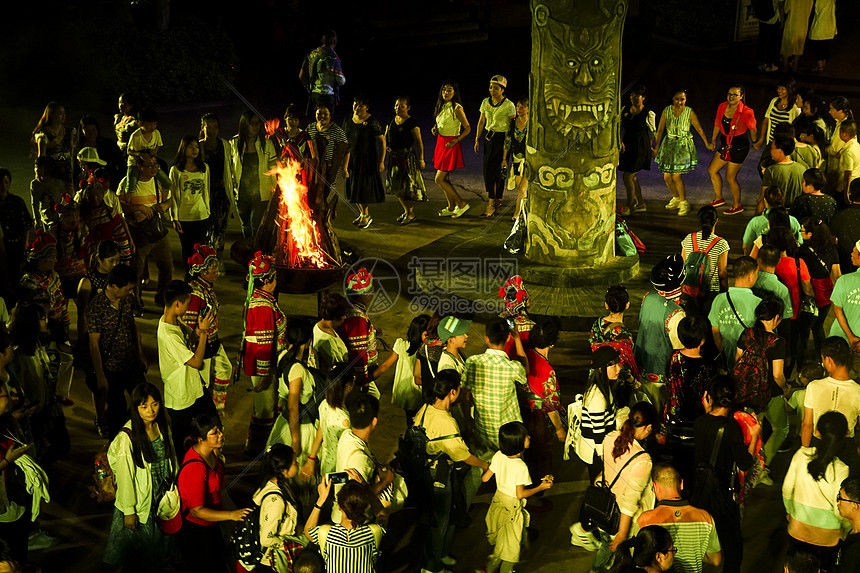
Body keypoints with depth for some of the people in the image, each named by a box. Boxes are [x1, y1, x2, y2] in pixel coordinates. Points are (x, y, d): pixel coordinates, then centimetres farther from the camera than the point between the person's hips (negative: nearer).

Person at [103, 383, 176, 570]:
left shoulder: (163, 426, -7)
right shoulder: (127, 438, -26)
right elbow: (124, 477, -19)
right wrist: (129, 511, -13)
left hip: (161, 498, 5)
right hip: (139, 503, -5)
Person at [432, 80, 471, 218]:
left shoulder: (457, 108, -15)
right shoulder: (441, 106, 8)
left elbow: (467, 128, -11)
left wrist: (456, 141, -20)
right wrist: (435, 127, 2)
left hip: (450, 144, -8)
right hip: (441, 142, 8)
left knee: (439, 179, -8)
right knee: (445, 179, 12)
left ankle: (462, 204, 1)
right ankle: (451, 207, 22)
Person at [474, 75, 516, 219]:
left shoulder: (509, 105, -9)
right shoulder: (486, 102, 7)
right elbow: (481, 122, 15)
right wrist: (477, 139, 11)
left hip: (502, 139, -5)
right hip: (489, 138, 6)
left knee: (498, 170, -4)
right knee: (487, 170, 3)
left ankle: (492, 203, 1)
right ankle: (495, 201, 18)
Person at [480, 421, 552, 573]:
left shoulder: (498, 456, -14)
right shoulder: (521, 467, -31)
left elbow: (484, 478, -5)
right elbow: (520, 494, -24)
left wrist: (486, 467, 16)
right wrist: (541, 487, -14)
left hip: (498, 500, 7)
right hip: (512, 507, -6)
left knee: (499, 540, 26)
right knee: (511, 545, 15)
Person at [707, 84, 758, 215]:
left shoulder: (746, 112, -20)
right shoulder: (722, 107, -3)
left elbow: (752, 128, -4)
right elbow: (717, 124, 14)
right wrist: (713, 140, 20)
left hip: (739, 148, -7)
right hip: (725, 145, 7)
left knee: (730, 178, 0)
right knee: (712, 170, 12)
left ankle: (737, 206, 20)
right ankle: (718, 198, 30)